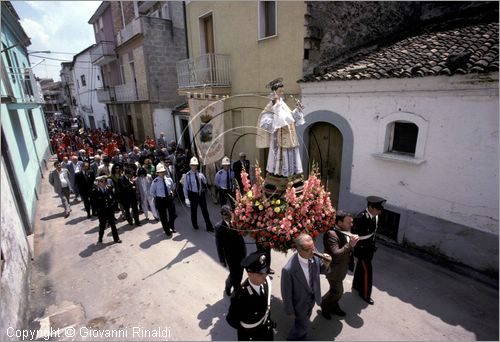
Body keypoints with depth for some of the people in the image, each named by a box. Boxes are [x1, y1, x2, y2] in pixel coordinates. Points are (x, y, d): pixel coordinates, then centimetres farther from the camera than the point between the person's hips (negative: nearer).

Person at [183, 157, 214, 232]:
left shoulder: (200, 174, -1)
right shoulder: (187, 175, -10)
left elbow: (205, 183, 14)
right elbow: (185, 187, -8)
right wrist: (186, 198, -11)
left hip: (201, 194, 2)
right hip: (193, 194, -2)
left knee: (205, 210, 7)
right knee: (193, 210, 14)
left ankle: (209, 227, 17)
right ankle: (195, 225, 38)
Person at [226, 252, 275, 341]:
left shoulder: (267, 281, -23)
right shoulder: (240, 297, -41)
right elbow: (231, 319, -22)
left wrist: (268, 320, 7)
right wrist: (244, 329, -9)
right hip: (250, 335, -4)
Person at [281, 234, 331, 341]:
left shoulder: (314, 257, -23)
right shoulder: (288, 269, -39)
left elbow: (321, 270, -2)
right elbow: (286, 293, -23)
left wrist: (326, 264, -24)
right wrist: (290, 311, -9)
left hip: (312, 298, 6)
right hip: (300, 303, -5)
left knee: (305, 320, 31)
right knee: (303, 325, 19)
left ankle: (301, 336, 62)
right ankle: (293, 338, 52)